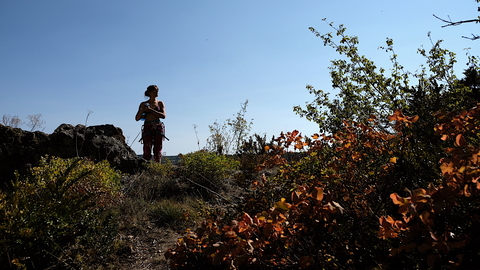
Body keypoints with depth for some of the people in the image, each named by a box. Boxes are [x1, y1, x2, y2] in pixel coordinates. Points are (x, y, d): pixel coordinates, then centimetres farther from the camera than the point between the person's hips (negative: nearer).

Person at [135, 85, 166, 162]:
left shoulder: (160, 103, 11)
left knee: (158, 151, -2)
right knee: (147, 151, -8)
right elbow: (137, 118, 8)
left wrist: (150, 110, -9)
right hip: (147, 128, -1)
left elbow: (163, 115, -5)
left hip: (158, 128, 1)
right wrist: (142, 110, -9)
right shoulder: (144, 104, 11)